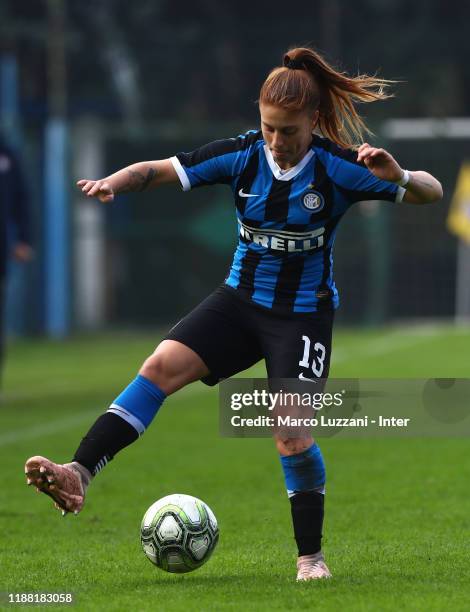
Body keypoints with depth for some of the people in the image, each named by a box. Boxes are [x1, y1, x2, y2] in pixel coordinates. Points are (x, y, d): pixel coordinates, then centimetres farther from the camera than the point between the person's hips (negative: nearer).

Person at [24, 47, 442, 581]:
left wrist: (400, 178, -36)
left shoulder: (337, 167, -14)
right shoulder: (242, 155, -6)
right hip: (241, 298, 3)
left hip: (303, 314, -3)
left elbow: (432, 193, -14)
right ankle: (78, 475, -25)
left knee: (291, 435, -14)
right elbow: (158, 170, -6)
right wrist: (113, 183, -27)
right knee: (162, 364, -18)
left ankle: (311, 556, 6)